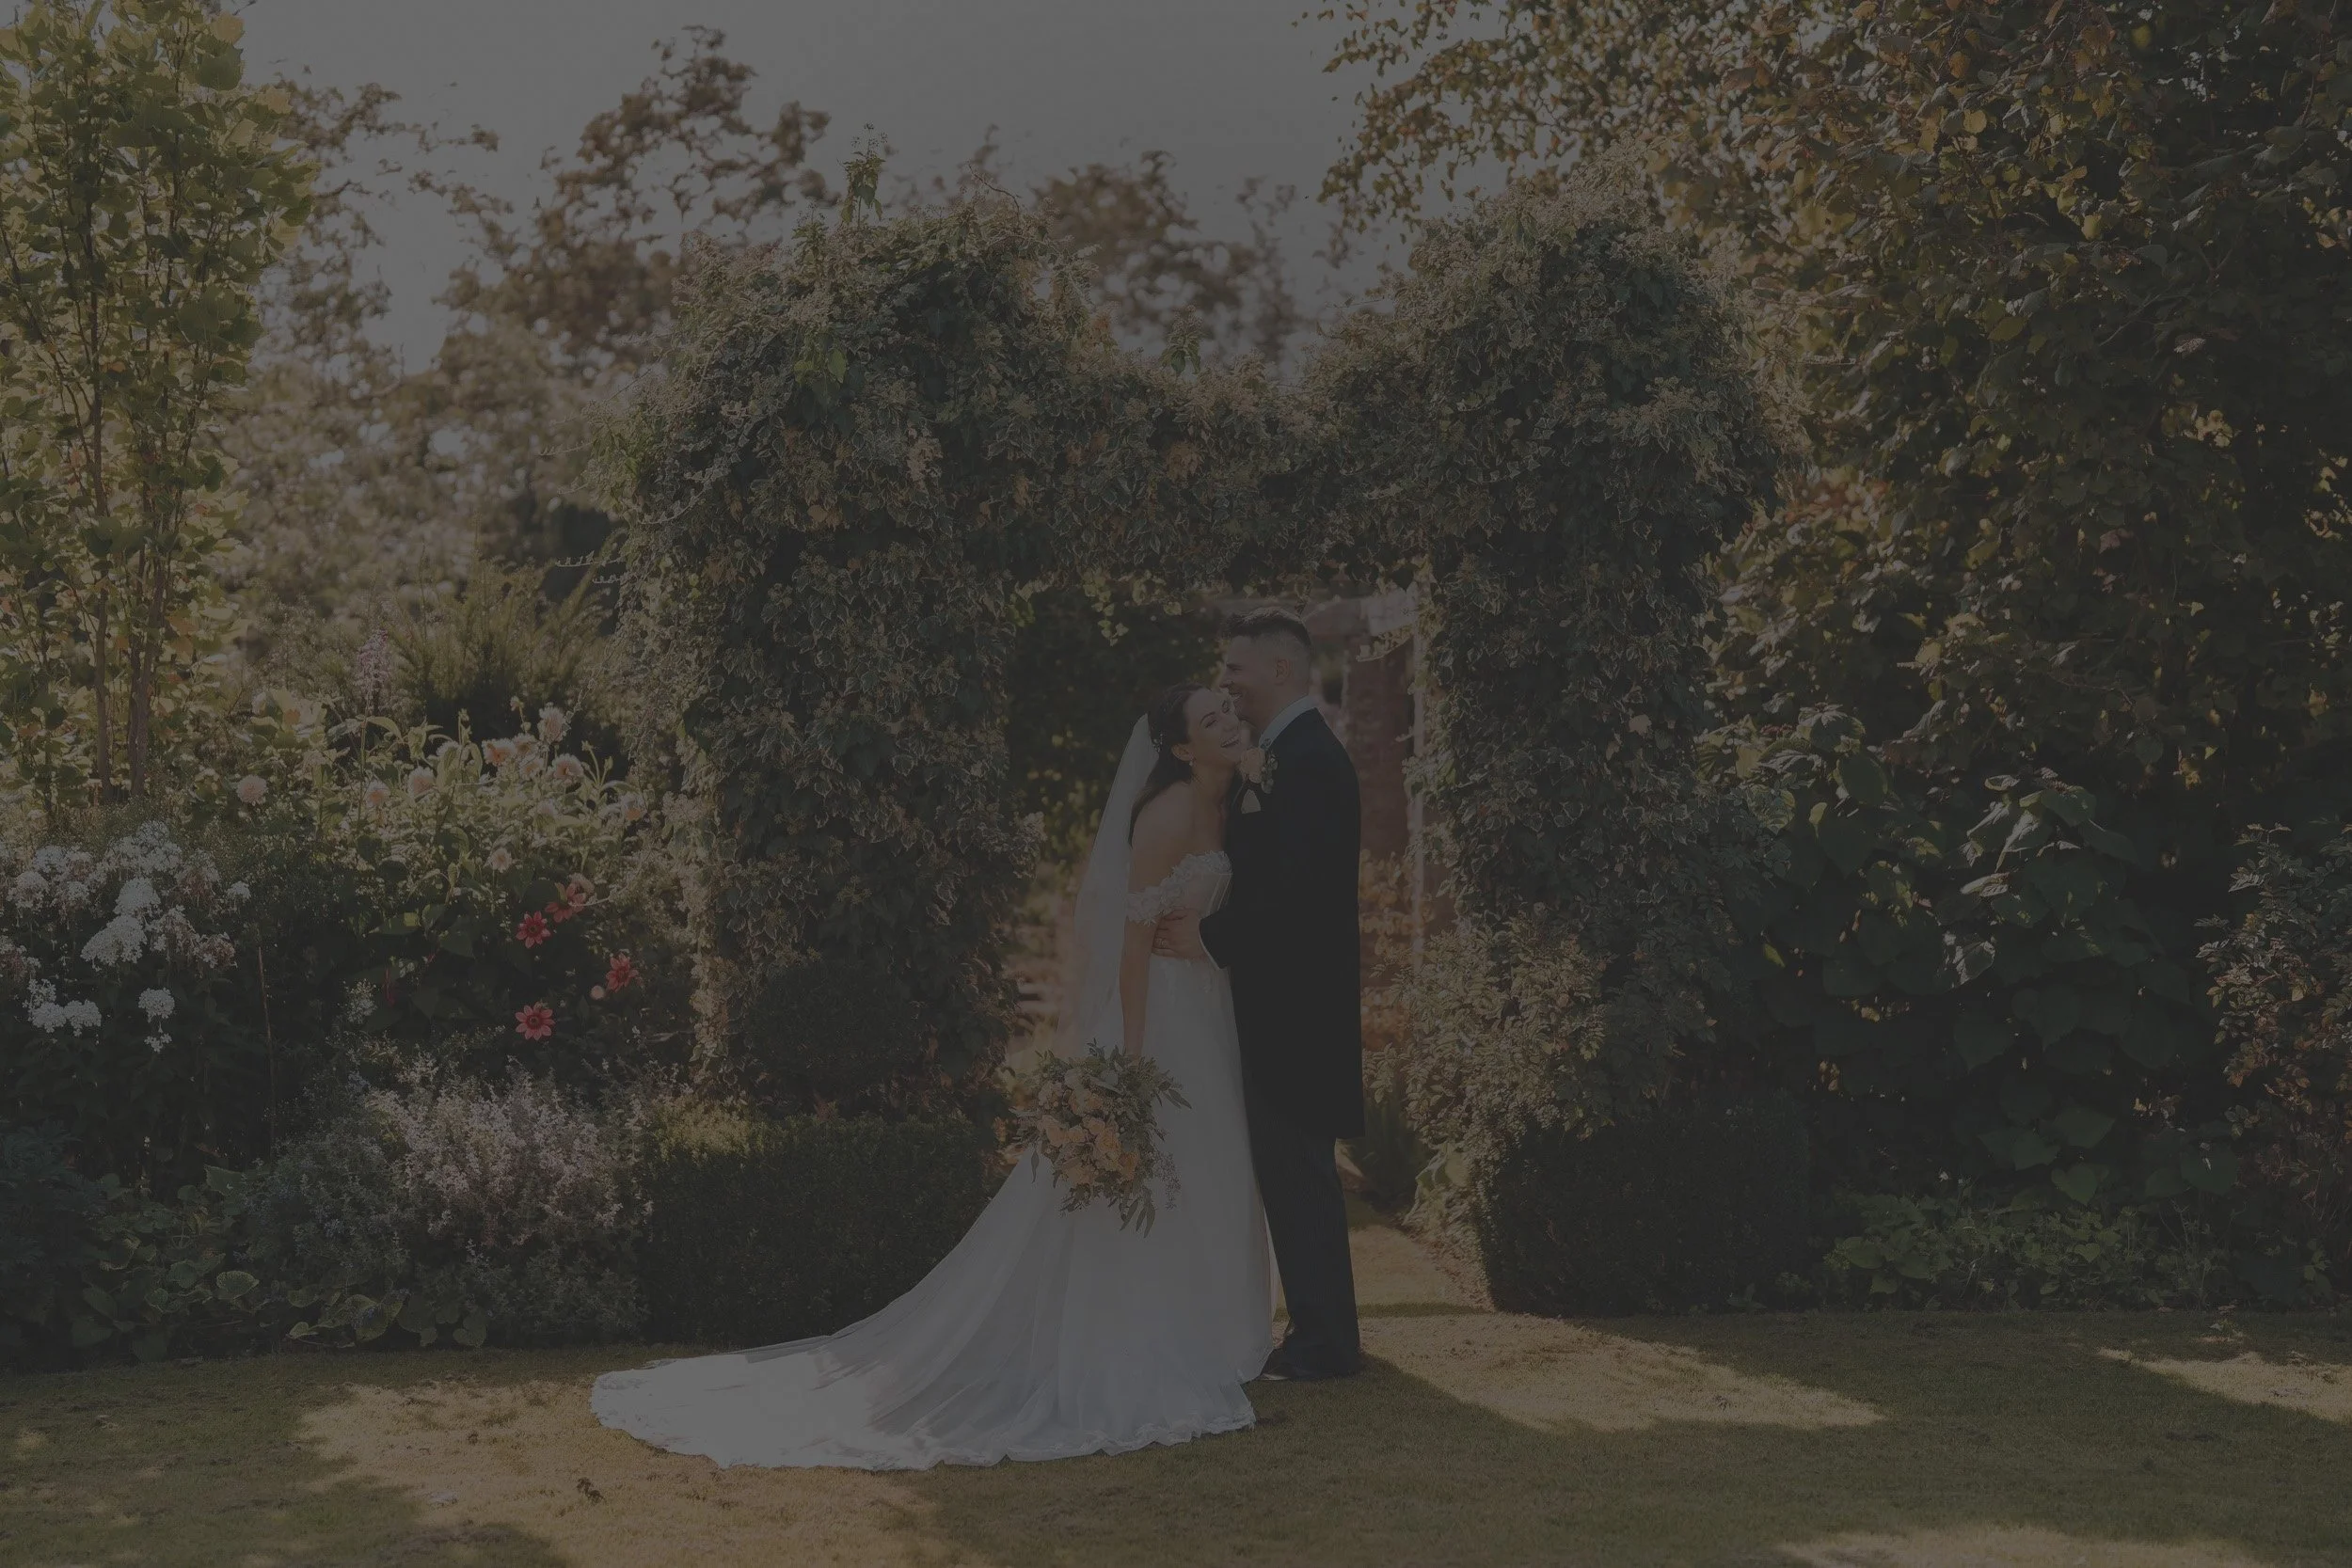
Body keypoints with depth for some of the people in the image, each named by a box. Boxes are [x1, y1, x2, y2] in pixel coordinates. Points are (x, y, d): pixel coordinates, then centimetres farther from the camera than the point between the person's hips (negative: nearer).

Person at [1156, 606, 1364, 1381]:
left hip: (1294, 1009, -10)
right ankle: (1320, 1331, 22)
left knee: (1298, 1171, -3)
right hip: (1283, 1004, 10)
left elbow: (1295, 890, -25)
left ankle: (1325, 1341, 5)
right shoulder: (1288, 755, 15)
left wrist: (1211, 936, -16)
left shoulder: (1308, 761, -17)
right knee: (1291, 1171, 14)